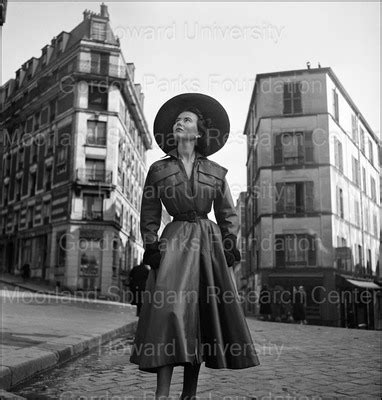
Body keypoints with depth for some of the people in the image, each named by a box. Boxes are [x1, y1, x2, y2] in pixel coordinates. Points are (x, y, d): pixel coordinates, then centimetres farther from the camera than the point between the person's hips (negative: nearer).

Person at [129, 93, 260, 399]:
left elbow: (228, 215, 10)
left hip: (209, 243, 2)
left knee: (205, 313, 1)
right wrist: (151, 248, -4)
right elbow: (149, 216, 7)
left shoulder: (216, 172, 10)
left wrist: (230, 248, 0)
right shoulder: (158, 169, 7)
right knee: (170, 308, -17)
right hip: (174, 241, -2)